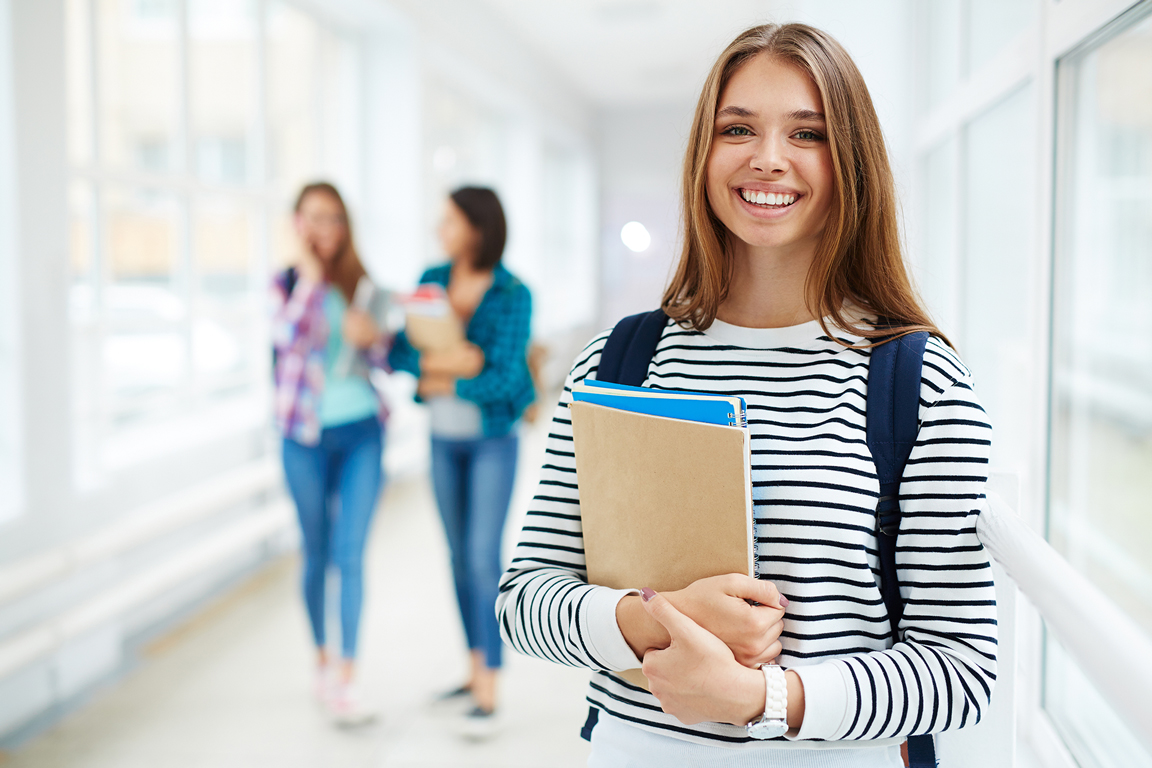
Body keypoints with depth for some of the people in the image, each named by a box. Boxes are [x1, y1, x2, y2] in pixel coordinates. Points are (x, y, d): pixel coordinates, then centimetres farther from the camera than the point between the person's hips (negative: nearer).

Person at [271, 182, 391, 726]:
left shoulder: (364, 287, 6)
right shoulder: (285, 284, 0)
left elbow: (384, 362, 10)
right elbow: (289, 336, -20)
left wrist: (371, 339, -12)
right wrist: (311, 273, -17)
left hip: (361, 432, 1)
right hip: (306, 435, -1)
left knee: (351, 554, -5)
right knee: (317, 554, 11)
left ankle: (347, 678, -1)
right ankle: (322, 660, 28)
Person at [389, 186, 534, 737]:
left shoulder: (514, 295, -18)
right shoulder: (432, 281, -2)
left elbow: (504, 379, -23)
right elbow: (400, 356, -7)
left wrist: (438, 384, -18)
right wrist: (448, 361, -26)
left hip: (493, 439, -5)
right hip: (444, 438, 6)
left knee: (484, 560, -10)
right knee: (460, 556, 12)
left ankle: (488, 697, -3)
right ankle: (476, 671, 25)